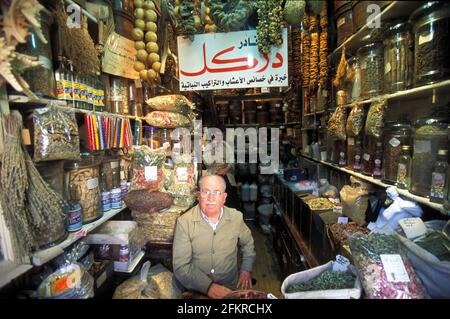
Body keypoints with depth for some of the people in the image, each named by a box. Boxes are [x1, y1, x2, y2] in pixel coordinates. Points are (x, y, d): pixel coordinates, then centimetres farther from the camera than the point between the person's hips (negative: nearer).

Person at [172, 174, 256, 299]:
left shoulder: (236, 217, -4)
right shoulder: (184, 222, -13)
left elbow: (248, 243, 15)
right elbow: (181, 266, -12)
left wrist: (246, 270, 6)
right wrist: (208, 287, -20)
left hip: (231, 288, 2)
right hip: (196, 290, -1)